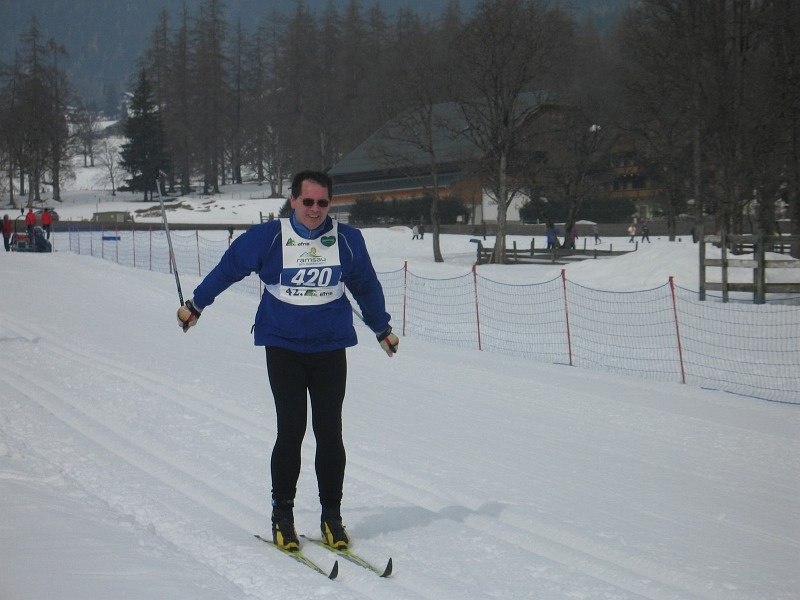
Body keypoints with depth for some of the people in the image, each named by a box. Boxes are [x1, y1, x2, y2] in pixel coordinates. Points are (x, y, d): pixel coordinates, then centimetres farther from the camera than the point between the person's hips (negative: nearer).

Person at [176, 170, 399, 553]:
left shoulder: (347, 240, 2)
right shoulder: (268, 237, -5)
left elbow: (366, 286, 18)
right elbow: (228, 268, 10)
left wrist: (382, 328, 30)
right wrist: (195, 305, 21)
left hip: (331, 349, 2)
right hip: (284, 349, -2)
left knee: (329, 433, 1)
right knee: (290, 431, -5)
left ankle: (332, 517, 11)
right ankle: (282, 515, 7)